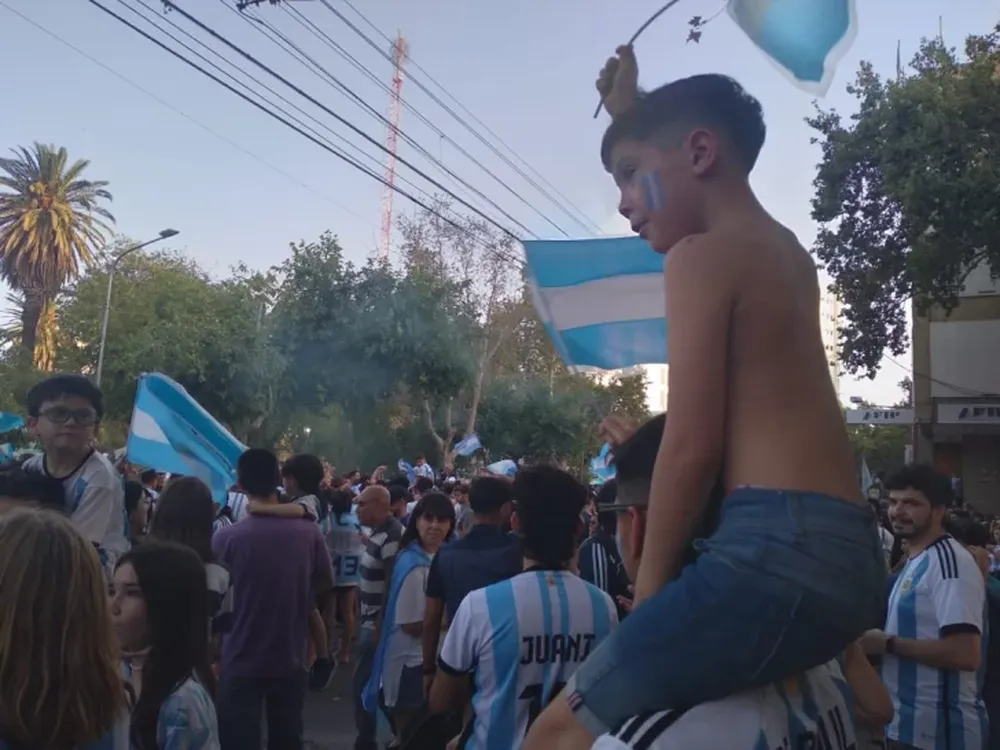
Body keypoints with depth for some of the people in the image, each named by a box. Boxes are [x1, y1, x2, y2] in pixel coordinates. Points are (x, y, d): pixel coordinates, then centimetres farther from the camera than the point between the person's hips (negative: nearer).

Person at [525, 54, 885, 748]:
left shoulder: (702, 256, -6)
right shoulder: (791, 255, 20)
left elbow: (692, 445, -13)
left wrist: (650, 583, -3)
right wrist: (631, 112, 49)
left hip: (779, 550, -10)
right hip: (850, 560, 10)